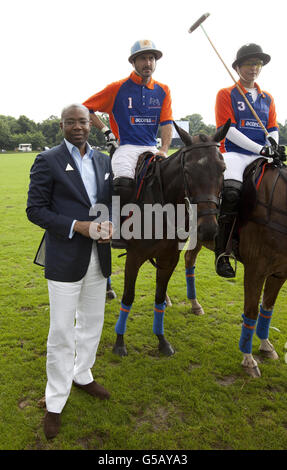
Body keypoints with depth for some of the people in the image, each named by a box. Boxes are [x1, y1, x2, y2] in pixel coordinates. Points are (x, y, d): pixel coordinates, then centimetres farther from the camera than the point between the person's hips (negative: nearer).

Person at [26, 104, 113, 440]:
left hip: (98, 258, 6)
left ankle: (82, 375, 44)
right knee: (61, 333, 5)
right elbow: (35, 209, -10)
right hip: (65, 259, -5)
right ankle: (55, 402, 24)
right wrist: (78, 227, -21)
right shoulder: (47, 161, -7)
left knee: (92, 323, 20)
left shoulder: (103, 161, 9)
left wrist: (109, 224, -9)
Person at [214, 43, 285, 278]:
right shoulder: (226, 94, 7)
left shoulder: (267, 98, 23)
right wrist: (259, 148, -12)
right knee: (231, 191, -33)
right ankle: (222, 252, -23)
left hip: (261, 157, 5)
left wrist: (273, 142, -5)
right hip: (233, 154, -5)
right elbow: (229, 129, -5)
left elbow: (273, 129, 21)